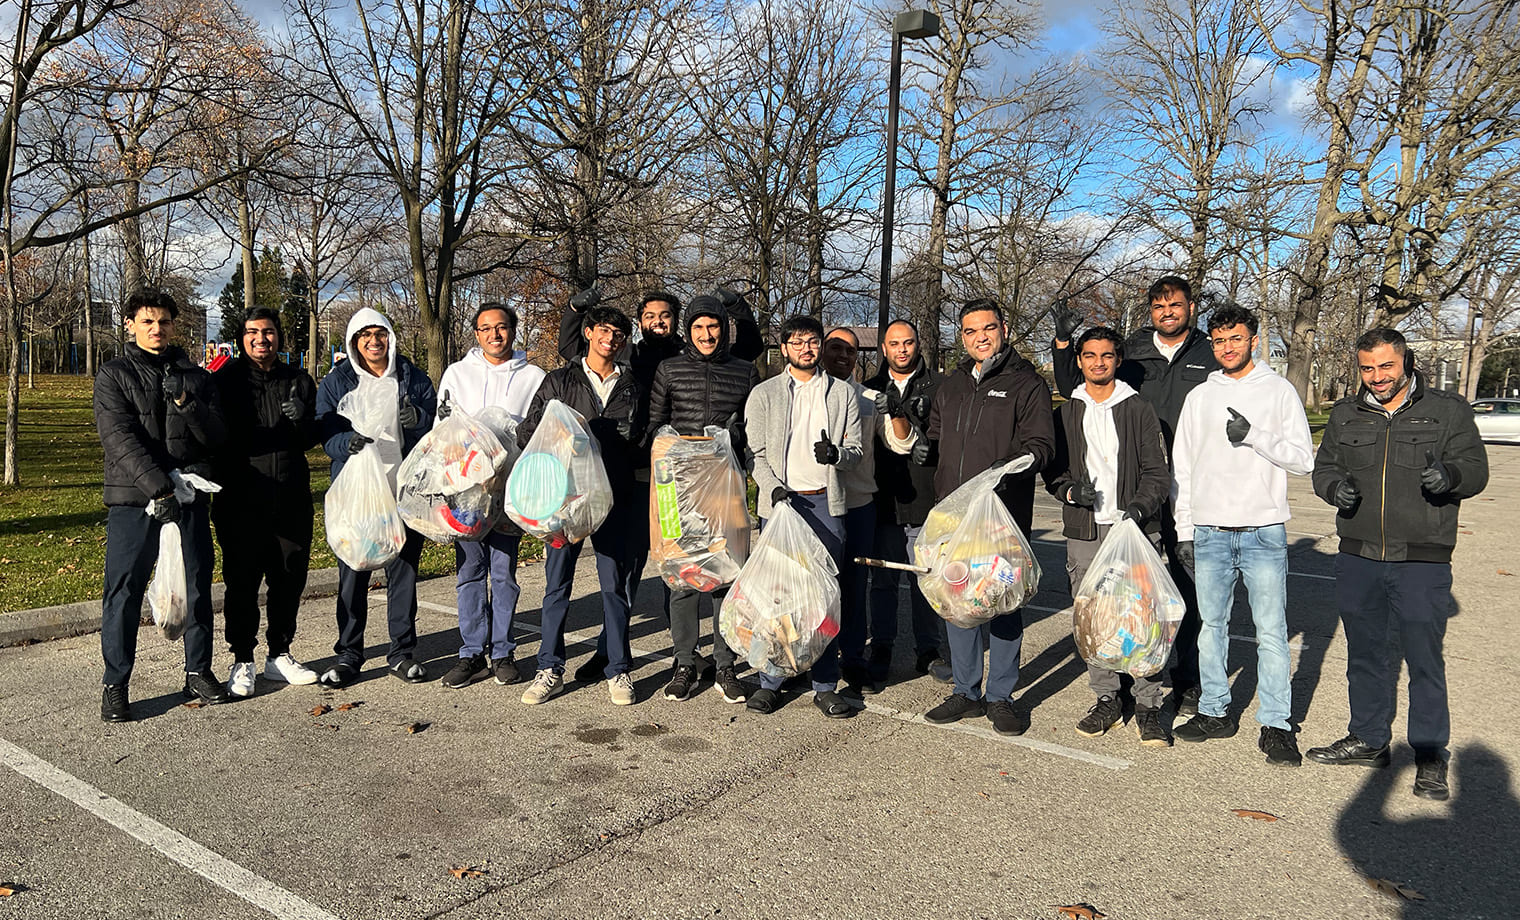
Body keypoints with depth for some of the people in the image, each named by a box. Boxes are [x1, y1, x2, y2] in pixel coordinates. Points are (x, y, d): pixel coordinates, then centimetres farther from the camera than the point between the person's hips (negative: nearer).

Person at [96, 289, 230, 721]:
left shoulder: (195, 376, 11)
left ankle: (198, 672, 22)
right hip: (133, 500, -3)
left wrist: (186, 402, -15)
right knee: (123, 592, -1)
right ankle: (115, 685, 12)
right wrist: (159, 487, -22)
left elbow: (217, 435, 3)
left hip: (188, 496, 3)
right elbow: (119, 438, -11)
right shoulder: (115, 375, 2)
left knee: (197, 587, 8)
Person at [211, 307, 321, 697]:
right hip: (241, 500, -3)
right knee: (242, 581, 1)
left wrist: (302, 420, -10)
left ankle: (280, 654, 24)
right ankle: (242, 661, 15)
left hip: (291, 500, 3)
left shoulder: (298, 380, 10)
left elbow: (311, 440, 10)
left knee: (290, 578, 9)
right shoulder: (226, 378, 2)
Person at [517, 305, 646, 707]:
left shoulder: (633, 387, 12)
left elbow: (644, 440, 14)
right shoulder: (559, 381, 9)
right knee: (556, 583, 2)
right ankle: (550, 669, 13)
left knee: (614, 584, 3)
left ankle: (617, 670, 14)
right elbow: (528, 432, 6)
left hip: (615, 497, 0)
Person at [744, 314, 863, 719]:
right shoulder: (763, 394, 9)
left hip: (826, 502, 1)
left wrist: (836, 454, -14)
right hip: (780, 501, -1)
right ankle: (770, 682, 12)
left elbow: (856, 451, 8)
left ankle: (825, 685, 12)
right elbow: (755, 451, 3)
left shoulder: (843, 394, 12)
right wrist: (773, 486, -14)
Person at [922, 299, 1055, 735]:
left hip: (1004, 514, -5)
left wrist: (1012, 464, -26)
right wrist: (941, 494, 12)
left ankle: (1001, 696, 14)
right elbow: (934, 437, 24)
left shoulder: (1027, 383, 0)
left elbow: (1040, 443, -7)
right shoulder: (950, 386, 17)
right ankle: (966, 692, 21)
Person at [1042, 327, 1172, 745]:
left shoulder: (1138, 409, 4)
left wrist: (1139, 507, -17)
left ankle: (1148, 707, 5)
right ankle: (1106, 700, 19)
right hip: (1084, 531, 3)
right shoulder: (1066, 414, 12)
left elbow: (1157, 472, 1)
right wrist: (1069, 489, -8)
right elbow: (1052, 469, 14)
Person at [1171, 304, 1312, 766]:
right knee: (1211, 625, 9)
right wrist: (1184, 529, 6)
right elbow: (1182, 467, 11)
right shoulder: (1199, 397, 10)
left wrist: (1254, 436, -17)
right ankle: (1215, 711, 21)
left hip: (1264, 530, -3)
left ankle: (1276, 723, 7)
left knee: (1271, 630, -2)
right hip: (1209, 531, 3)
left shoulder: (1279, 391, 3)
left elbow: (1303, 458, -2)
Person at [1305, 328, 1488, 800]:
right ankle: (1369, 740, 30)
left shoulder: (1448, 410, 1)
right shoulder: (1345, 415, 10)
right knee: (1364, 653, 14)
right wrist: (1336, 486, -8)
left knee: (1425, 660, 1)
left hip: (1422, 563, -3)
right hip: (1358, 559, 4)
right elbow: (1323, 466, 15)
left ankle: (1430, 757, 16)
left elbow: (1476, 468, -2)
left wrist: (1450, 474, -25)